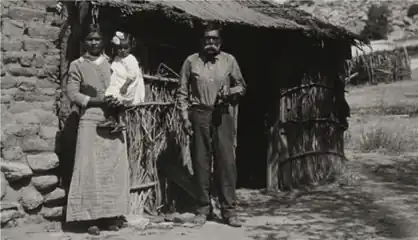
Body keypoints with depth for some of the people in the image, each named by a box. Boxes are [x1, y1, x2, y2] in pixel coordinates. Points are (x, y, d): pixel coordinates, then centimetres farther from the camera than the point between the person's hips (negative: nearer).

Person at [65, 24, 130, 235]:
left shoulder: (112, 63, 15)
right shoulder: (77, 65, 6)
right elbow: (72, 94, -4)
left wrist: (120, 101, -8)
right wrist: (100, 101, -15)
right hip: (91, 121, -3)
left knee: (115, 168, 0)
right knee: (91, 169, -6)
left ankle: (112, 216, 6)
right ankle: (91, 218, -3)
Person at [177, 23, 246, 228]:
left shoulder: (229, 60, 7)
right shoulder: (191, 61, 5)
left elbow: (241, 86, 13)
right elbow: (182, 92, 5)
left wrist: (230, 92, -9)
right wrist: (185, 117, -3)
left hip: (222, 115, 0)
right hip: (199, 115, 0)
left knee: (226, 161, -4)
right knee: (200, 162, 3)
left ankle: (229, 209, 2)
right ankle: (203, 208, 12)